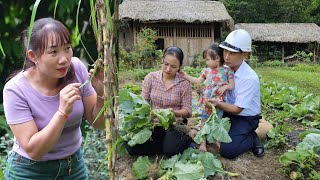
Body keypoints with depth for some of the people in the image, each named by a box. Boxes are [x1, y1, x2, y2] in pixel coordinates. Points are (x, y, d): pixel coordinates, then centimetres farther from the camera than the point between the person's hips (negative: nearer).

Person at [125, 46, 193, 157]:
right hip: (153, 124, 3)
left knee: (171, 150, -30)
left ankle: (187, 139, 3)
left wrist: (174, 113, -25)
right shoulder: (151, 77, 0)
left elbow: (187, 111, -4)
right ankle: (166, 144, -3)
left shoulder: (184, 83, -5)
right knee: (131, 146, -21)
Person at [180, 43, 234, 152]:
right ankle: (203, 142, 17)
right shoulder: (207, 71, 1)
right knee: (204, 121, 7)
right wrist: (186, 76, 4)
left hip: (218, 102, -2)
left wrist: (225, 86, -22)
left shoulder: (226, 71, -6)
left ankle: (217, 140, 33)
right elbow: (198, 81, 10)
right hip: (206, 101, 2)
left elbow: (232, 85, -4)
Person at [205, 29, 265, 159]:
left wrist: (218, 104, -39)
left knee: (227, 150, -19)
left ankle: (252, 139, 8)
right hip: (228, 112, 6)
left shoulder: (250, 78, -26)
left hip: (245, 119, -6)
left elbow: (237, 109, -24)